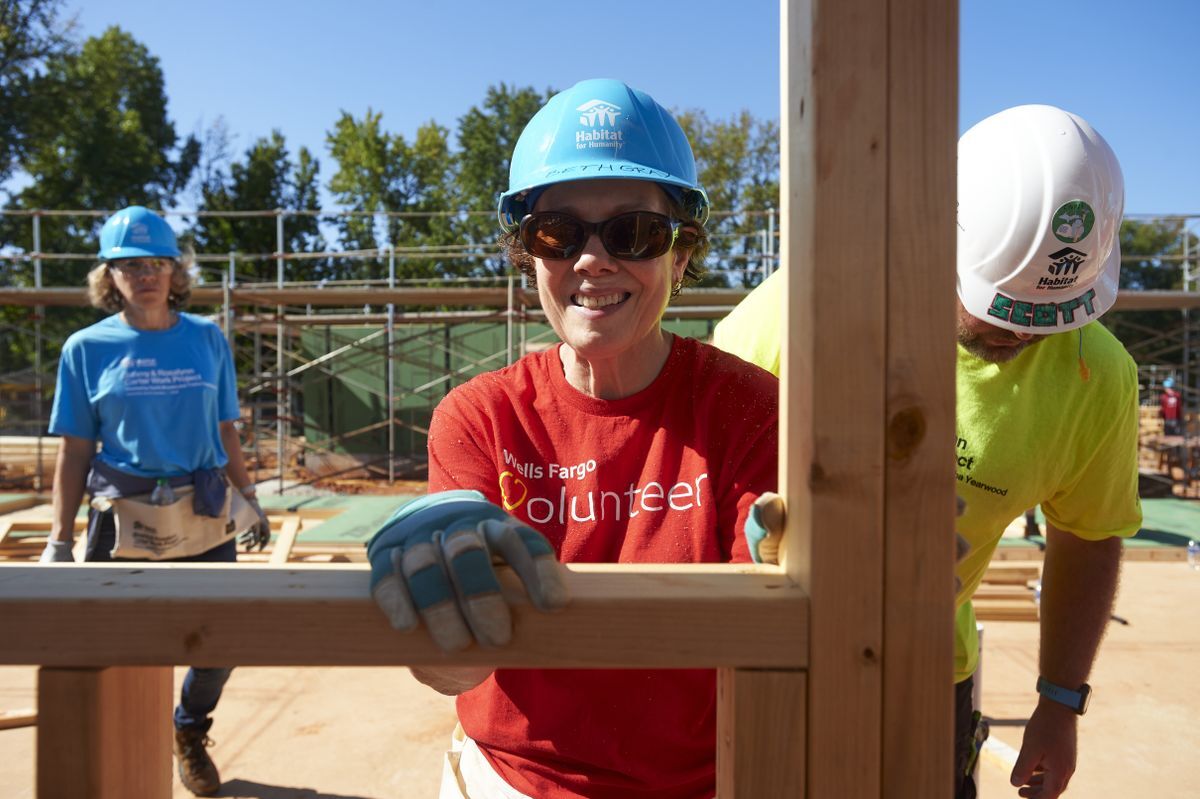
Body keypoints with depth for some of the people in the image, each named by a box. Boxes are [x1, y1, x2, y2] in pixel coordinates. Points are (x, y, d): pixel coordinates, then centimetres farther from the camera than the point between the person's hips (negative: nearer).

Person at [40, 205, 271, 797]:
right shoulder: (88, 347, -1)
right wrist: (60, 542, -2)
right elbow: (75, 451, 0)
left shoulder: (207, 339, 3)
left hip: (205, 519, 2)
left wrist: (250, 498, 9)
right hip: (123, 521, -1)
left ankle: (190, 733, 39)